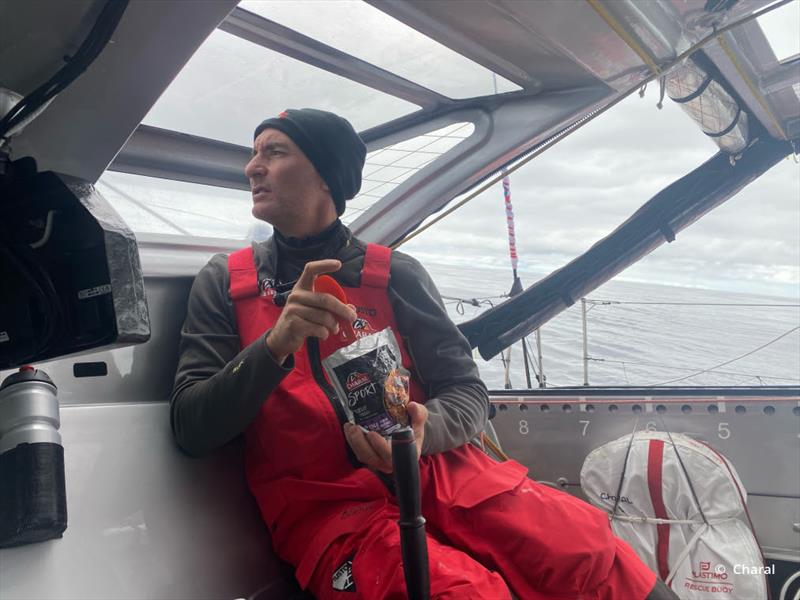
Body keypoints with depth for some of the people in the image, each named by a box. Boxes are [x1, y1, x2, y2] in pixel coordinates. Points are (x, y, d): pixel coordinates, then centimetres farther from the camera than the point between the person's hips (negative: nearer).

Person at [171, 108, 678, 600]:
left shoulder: (394, 273, 8)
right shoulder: (224, 283, 8)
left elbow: (468, 395, 6)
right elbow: (192, 430, -1)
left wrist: (421, 431, -16)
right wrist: (274, 346, -17)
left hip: (434, 473, 2)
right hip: (324, 503, -1)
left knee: (592, 559, -21)